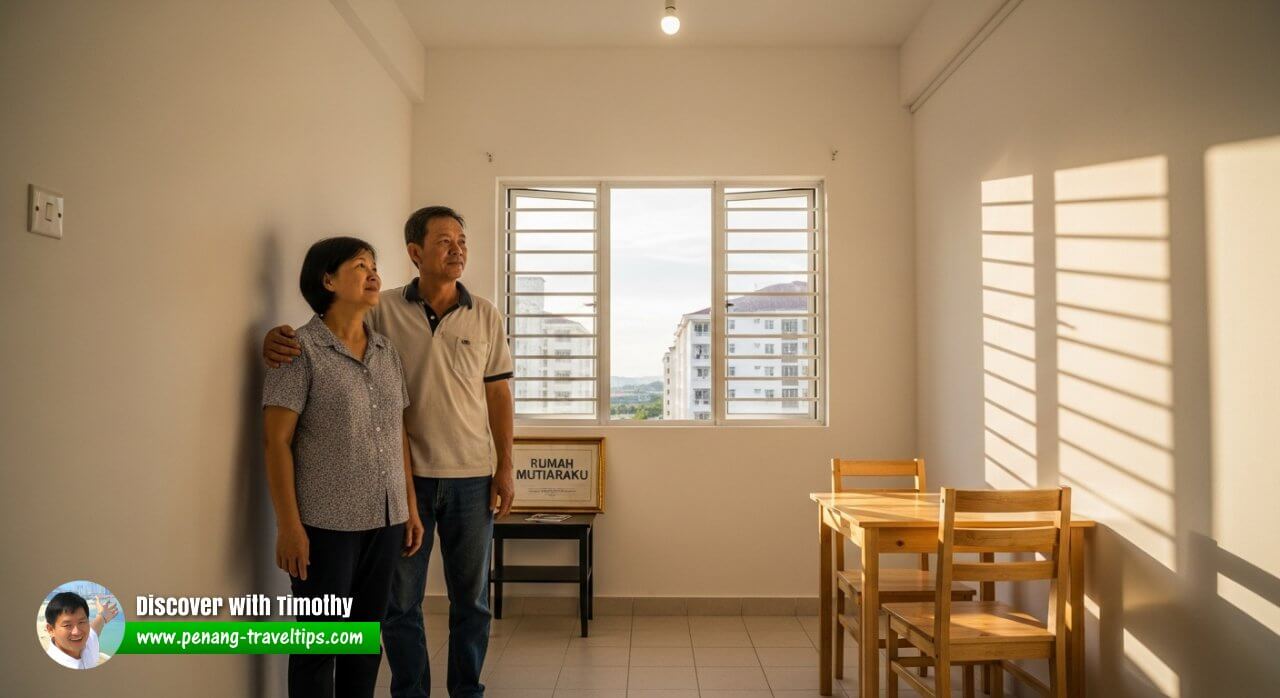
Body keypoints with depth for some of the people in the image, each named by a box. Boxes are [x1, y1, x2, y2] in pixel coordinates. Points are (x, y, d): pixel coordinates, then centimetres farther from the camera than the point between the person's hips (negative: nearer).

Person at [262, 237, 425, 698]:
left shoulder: (386, 351, 10)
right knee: (318, 643, 7)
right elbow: (277, 441, -11)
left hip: (385, 521, 6)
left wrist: (411, 507, 11)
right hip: (325, 523, -5)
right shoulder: (301, 350, -8)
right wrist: (288, 526, -15)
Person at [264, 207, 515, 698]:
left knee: (471, 598, 13)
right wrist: (277, 340, -25)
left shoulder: (485, 316, 1)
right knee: (400, 601, 10)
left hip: (472, 478, 1)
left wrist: (505, 468, 0)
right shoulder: (384, 310, -4)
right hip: (406, 477, -1)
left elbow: (499, 396, 4)